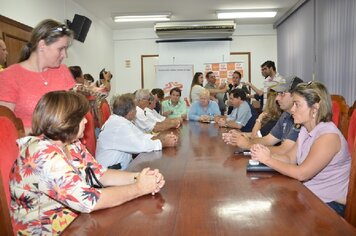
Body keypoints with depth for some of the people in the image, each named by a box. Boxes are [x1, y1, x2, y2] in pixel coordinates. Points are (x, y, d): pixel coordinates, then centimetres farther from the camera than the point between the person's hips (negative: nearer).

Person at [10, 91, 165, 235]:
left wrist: (137, 177, -14)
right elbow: (88, 200, -30)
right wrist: (139, 188, -21)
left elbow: (100, 175, 1)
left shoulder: (71, 144, -1)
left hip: (76, 220, 7)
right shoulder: (43, 155, -26)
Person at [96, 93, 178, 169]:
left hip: (122, 166, 8)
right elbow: (139, 145, -27)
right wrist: (163, 143, -16)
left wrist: (162, 137, -6)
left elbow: (140, 136, 6)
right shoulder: (118, 125, -23)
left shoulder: (120, 120, 4)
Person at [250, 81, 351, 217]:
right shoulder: (305, 129, 3)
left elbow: (301, 173, -25)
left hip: (330, 204, -7)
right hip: (309, 193, 7)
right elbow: (289, 158, 2)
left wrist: (268, 159, -18)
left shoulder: (328, 135, -24)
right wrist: (266, 154, -16)